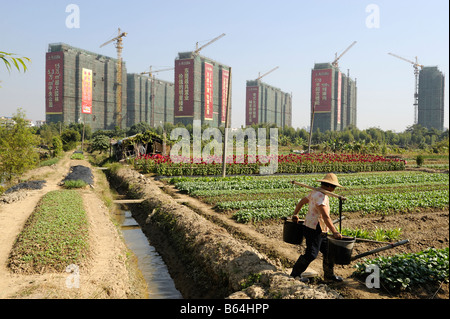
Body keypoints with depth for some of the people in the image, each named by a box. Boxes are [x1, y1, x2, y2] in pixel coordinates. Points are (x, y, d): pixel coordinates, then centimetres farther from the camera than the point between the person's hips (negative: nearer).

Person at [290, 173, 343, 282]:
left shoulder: (315, 193, 12)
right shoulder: (321, 196, -21)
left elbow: (302, 201, 24)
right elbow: (325, 216, -27)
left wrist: (295, 214, 36)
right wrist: (335, 232, -28)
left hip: (320, 232, 11)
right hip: (313, 230, -11)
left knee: (328, 251, 14)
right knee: (311, 254, -6)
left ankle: (329, 275, 28)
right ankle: (295, 274, 7)